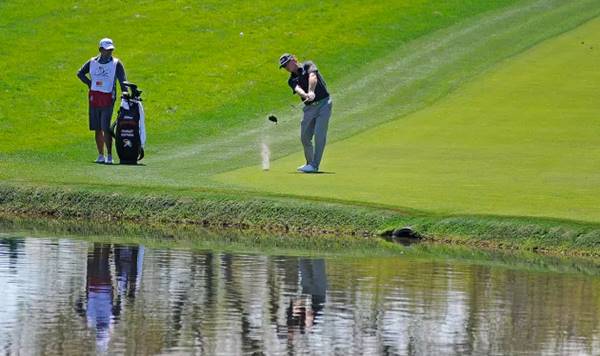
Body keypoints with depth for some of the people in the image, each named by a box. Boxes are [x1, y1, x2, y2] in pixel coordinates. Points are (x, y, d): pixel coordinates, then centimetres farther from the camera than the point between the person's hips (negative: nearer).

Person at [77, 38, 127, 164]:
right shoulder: (92, 62, 9)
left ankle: (109, 155, -11)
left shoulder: (116, 64, 0)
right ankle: (101, 155, 16)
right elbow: (80, 73, 22)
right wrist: (90, 83, 9)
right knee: (97, 129, 8)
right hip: (94, 98, 4)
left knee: (106, 128, -13)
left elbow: (123, 81, -4)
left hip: (108, 99, -4)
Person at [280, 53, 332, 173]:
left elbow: (312, 77, -21)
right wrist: (305, 95, -37)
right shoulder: (292, 80, 9)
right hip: (309, 107, 6)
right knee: (305, 137, 5)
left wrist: (311, 92, -40)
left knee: (319, 134, -12)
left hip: (323, 103, -6)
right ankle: (310, 163, 24)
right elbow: (298, 89, -14)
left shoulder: (308, 66, 0)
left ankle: (314, 165, -11)